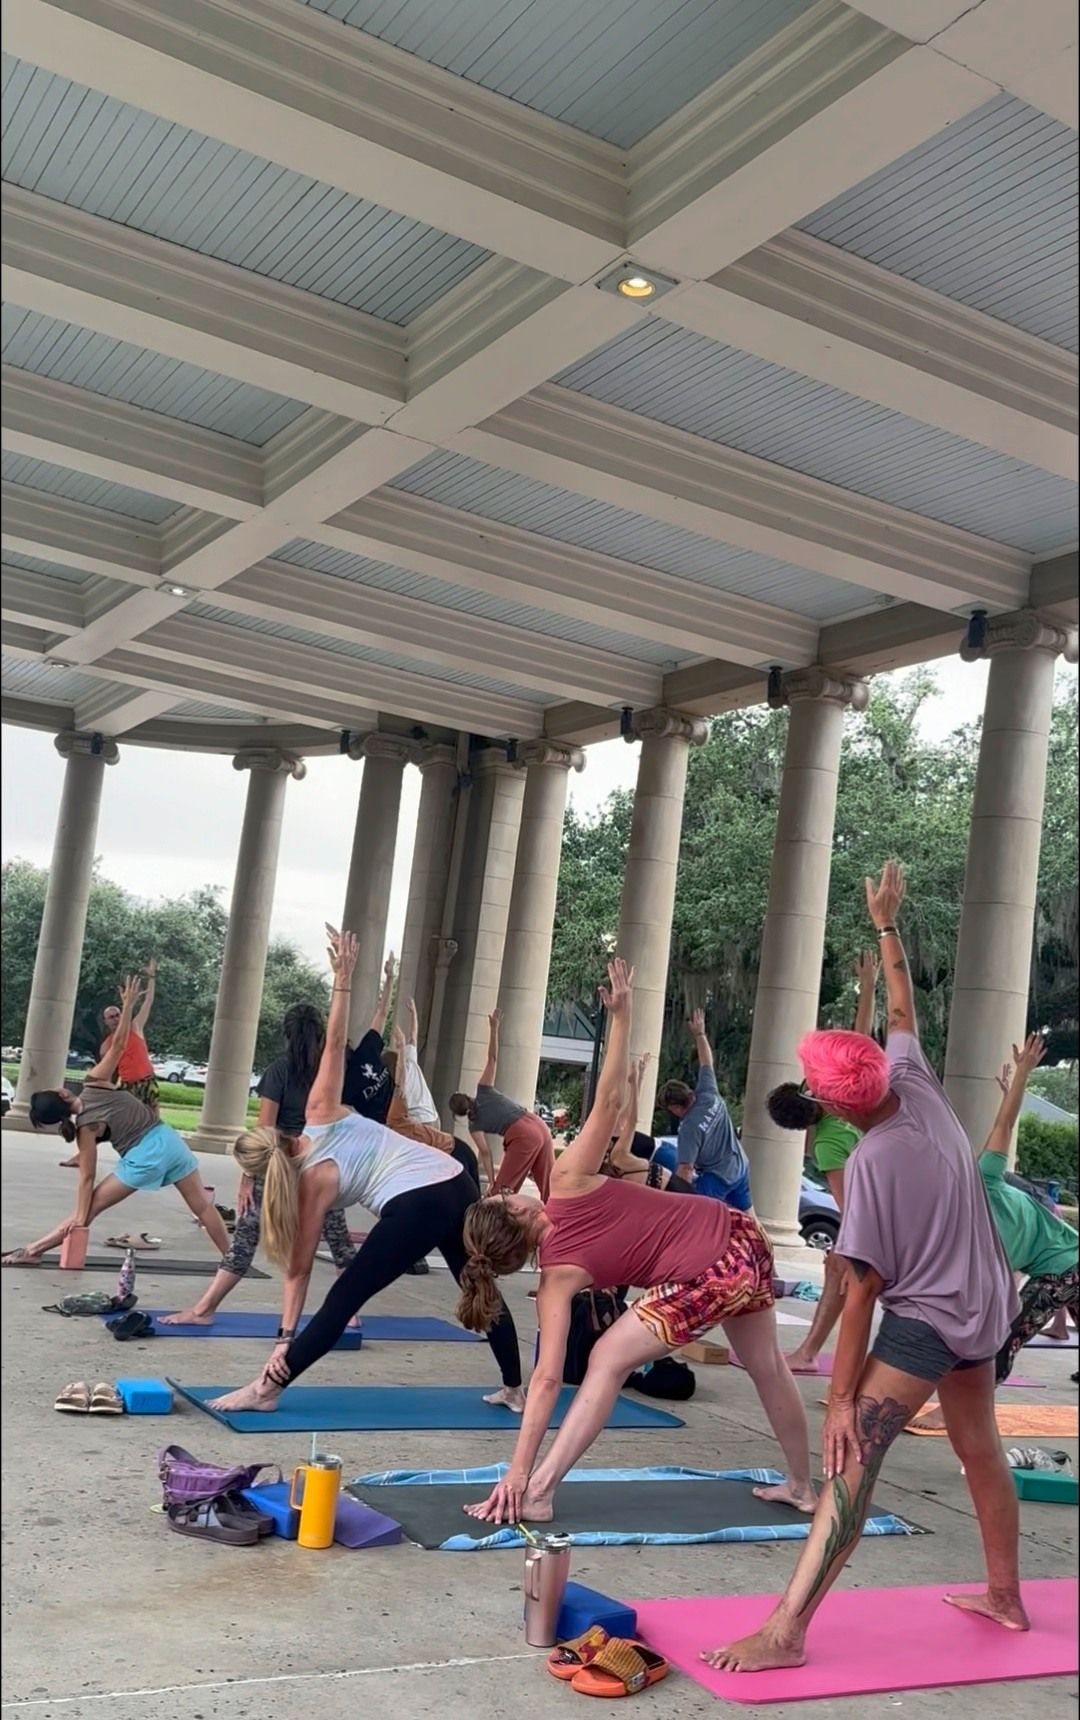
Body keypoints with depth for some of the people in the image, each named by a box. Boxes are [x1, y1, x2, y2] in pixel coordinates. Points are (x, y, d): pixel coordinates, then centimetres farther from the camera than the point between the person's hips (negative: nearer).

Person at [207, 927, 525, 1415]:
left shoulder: (314, 1183, 2)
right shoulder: (320, 1114, 11)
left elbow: (298, 1268, 1)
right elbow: (335, 1043, 3)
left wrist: (285, 1337, 4)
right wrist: (343, 977, 6)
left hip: (414, 1207, -6)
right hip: (457, 1184, 7)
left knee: (342, 1301, 3)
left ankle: (266, 1391, 6)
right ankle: (515, 1391, 33)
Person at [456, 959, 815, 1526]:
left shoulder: (557, 1276, -11)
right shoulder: (567, 1183, -4)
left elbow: (547, 1378, -15)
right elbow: (609, 1099, -10)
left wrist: (518, 1470, -14)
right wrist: (622, 1014, -6)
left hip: (710, 1279, -7)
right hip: (742, 1238, 7)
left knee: (608, 1360, 1)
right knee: (767, 1367, 25)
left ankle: (534, 1495, 0)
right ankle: (801, 1486, 43)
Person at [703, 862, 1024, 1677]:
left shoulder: (874, 1162, -22)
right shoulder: (919, 1085, -6)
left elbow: (863, 1288, -20)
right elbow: (903, 1010, 14)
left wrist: (840, 1398, -15)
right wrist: (887, 925, 24)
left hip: (924, 1319, -9)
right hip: (983, 1306, 9)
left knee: (853, 1462, -14)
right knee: (981, 1450, 25)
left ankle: (788, 1632, -19)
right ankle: (1006, 1596, 42)